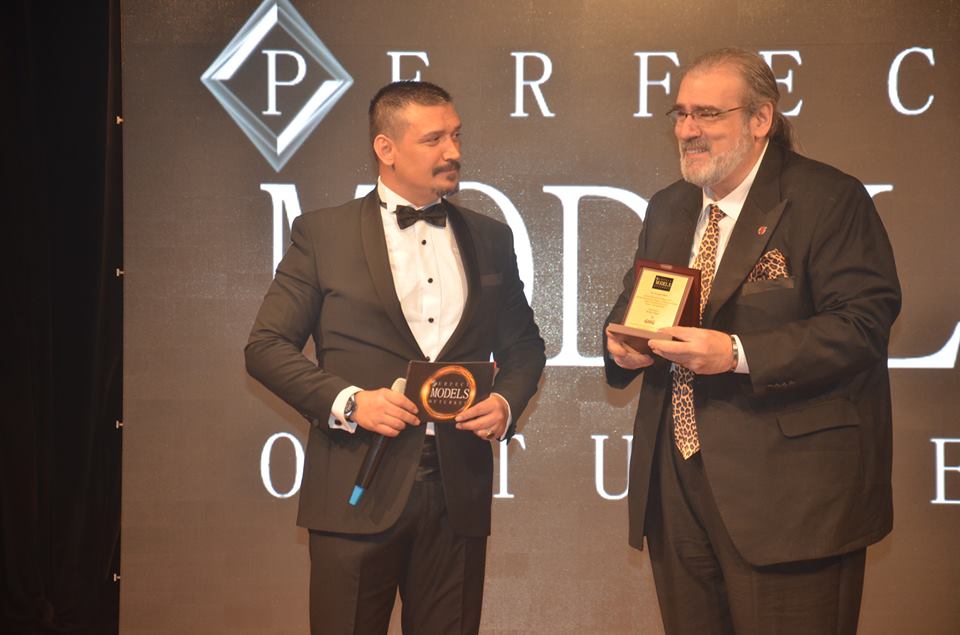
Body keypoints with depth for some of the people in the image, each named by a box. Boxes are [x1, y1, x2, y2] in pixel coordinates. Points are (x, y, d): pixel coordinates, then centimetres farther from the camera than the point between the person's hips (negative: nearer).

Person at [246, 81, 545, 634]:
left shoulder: (490, 239, 12)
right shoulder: (322, 234, 1)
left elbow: (524, 345, 19)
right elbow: (267, 346, -1)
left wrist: (507, 402, -2)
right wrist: (347, 402, -14)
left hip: (459, 493, 3)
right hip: (358, 490, -3)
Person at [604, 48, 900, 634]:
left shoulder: (830, 200, -7)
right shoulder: (668, 208, 15)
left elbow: (863, 323, -15)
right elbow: (633, 302, 24)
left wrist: (738, 355, -24)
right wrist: (622, 341, -1)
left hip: (785, 486, -6)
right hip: (675, 479, 7)